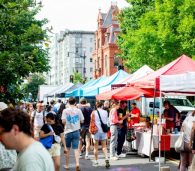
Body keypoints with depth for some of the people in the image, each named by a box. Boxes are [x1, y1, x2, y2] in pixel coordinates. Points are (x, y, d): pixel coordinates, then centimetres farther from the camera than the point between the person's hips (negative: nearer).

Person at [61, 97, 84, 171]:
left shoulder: (65, 110, -7)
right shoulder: (78, 110, -3)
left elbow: (63, 121, -12)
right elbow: (82, 121, 1)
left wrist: (67, 123, 9)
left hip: (68, 131, 0)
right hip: (76, 131, 1)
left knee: (67, 148, 13)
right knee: (76, 148, 2)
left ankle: (67, 165, 22)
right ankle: (77, 163, -16)